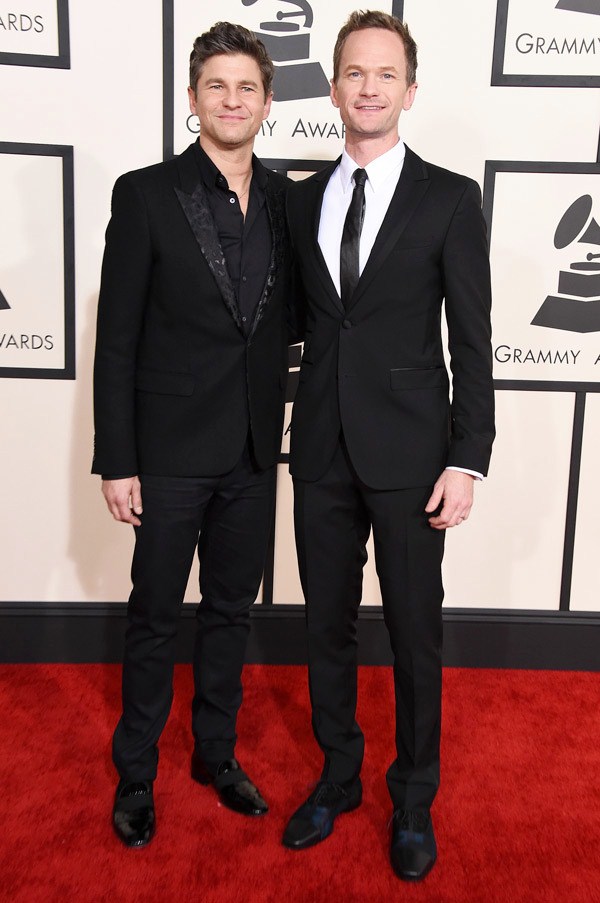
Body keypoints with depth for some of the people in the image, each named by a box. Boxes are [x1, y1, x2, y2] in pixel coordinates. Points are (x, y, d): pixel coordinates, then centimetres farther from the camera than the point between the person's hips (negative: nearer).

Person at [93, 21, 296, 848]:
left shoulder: (283, 199, 6)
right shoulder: (145, 194, -6)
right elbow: (116, 339, -8)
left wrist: (277, 423, 4)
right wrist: (116, 461, -11)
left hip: (254, 448, 4)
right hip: (172, 447, -4)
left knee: (231, 608, 16)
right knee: (156, 616, 9)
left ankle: (217, 752, 36)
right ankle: (135, 774, 30)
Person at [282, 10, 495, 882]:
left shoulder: (450, 199, -1)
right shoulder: (302, 199, 10)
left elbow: (472, 341, -4)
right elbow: (300, 319, 12)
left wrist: (468, 460, -10)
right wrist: (289, 431, 4)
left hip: (409, 451, -3)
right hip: (322, 449, 4)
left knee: (416, 633, 8)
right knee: (327, 625, 13)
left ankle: (414, 800, 30)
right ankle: (338, 777, 35)